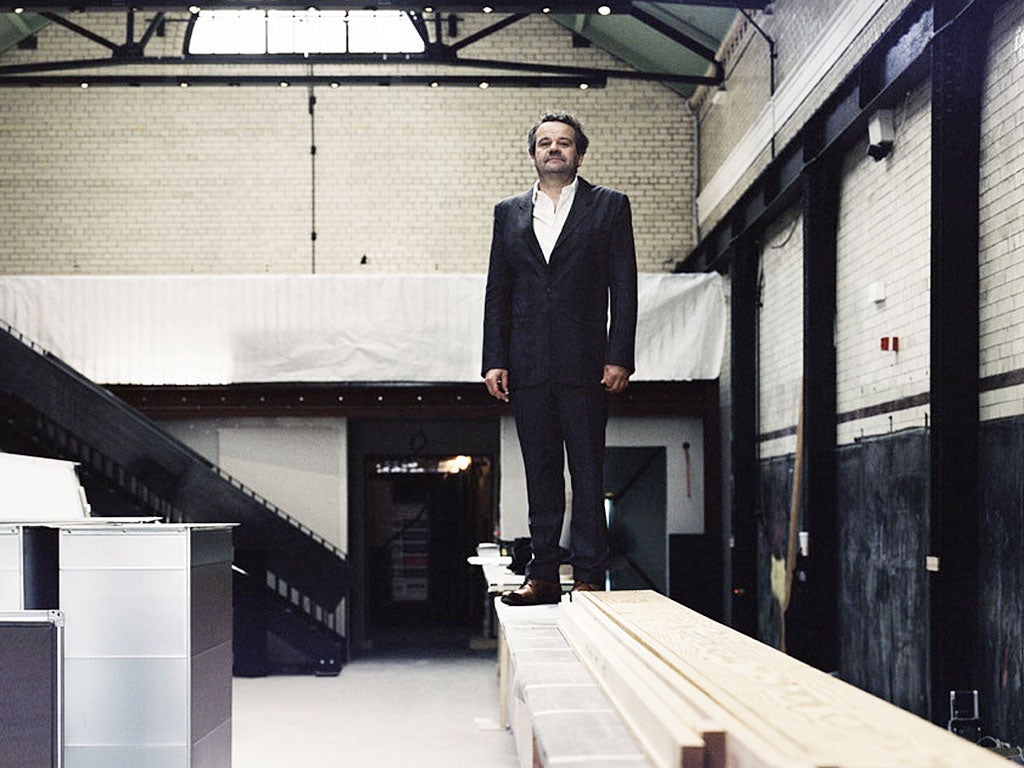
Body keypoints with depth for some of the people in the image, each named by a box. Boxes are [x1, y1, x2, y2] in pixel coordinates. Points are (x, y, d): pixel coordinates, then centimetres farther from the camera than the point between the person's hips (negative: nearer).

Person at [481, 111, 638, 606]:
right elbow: (497, 293, 12)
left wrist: (618, 358, -8)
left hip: (584, 363, -3)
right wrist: (494, 361, 3)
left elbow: (623, 288, 1)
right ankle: (543, 574, 11)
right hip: (528, 365, 3)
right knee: (540, 471, 7)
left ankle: (589, 576, 2)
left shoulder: (608, 206, 7)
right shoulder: (509, 213, 15)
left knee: (587, 471, -1)